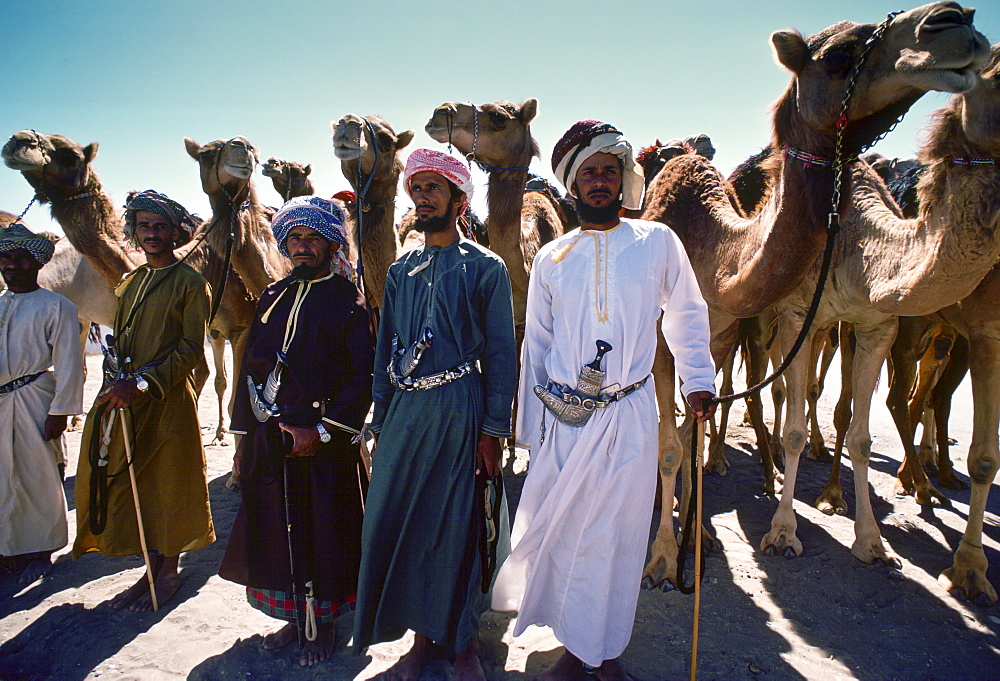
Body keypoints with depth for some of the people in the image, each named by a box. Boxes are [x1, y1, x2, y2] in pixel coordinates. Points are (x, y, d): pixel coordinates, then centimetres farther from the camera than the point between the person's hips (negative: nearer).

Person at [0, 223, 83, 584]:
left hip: (34, 401, -5)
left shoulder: (56, 306, -2)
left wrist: (60, 411, -11)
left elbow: (68, 363, -6)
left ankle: (38, 553, 19)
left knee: (38, 476, 3)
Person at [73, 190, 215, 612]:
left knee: (167, 485, 2)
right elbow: (117, 341, 18)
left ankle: (168, 573, 18)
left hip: (169, 399, -6)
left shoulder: (190, 283, -5)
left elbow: (192, 348, -10)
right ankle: (151, 569, 23)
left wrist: (143, 384, -18)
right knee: (126, 482, 9)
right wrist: (115, 383, -2)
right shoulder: (129, 283, 15)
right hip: (123, 400, 6)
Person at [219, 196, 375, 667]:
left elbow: (362, 377, -10)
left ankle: (324, 624, 25)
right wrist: (245, 435, 9)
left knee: (323, 532, 5)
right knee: (277, 530, 12)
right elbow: (252, 366, 12)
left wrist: (324, 431, -16)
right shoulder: (273, 297, 11)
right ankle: (294, 616, 32)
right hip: (270, 441, 5)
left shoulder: (348, 300, -5)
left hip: (326, 444, -5)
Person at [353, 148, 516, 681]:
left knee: (458, 525, 4)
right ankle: (424, 636, 27)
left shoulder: (485, 267, -1)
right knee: (394, 520, 6)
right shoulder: (401, 271, 13)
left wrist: (492, 432, -9)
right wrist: (381, 422, 9)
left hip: (458, 407, -4)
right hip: (404, 410, 5)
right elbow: (385, 351, 13)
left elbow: (501, 354, -4)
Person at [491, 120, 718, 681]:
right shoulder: (551, 258, 5)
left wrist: (699, 381, 9)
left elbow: (688, 314, 14)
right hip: (564, 418, 1)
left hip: (630, 415, -1)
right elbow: (536, 346, 9)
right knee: (562, 532, 7)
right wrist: (532, 428, 8)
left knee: (618, 537, 8)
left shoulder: (657, 242, 2)